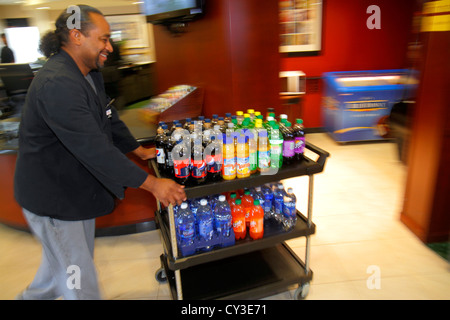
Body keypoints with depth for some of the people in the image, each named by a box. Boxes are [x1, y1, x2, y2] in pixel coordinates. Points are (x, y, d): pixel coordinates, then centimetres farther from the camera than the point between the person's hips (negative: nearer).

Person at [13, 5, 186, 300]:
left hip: (77, 188, 10)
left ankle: (34, 296, 52)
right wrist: (151, 183, -32)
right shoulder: (57, 84, -29)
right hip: (53, 196, -10)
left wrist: (140, 151, 15)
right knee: (79, 279, 5)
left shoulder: (90, 75, 4)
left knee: (63, 258, 28)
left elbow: (109, 120, 15)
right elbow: (95, 148, -35)